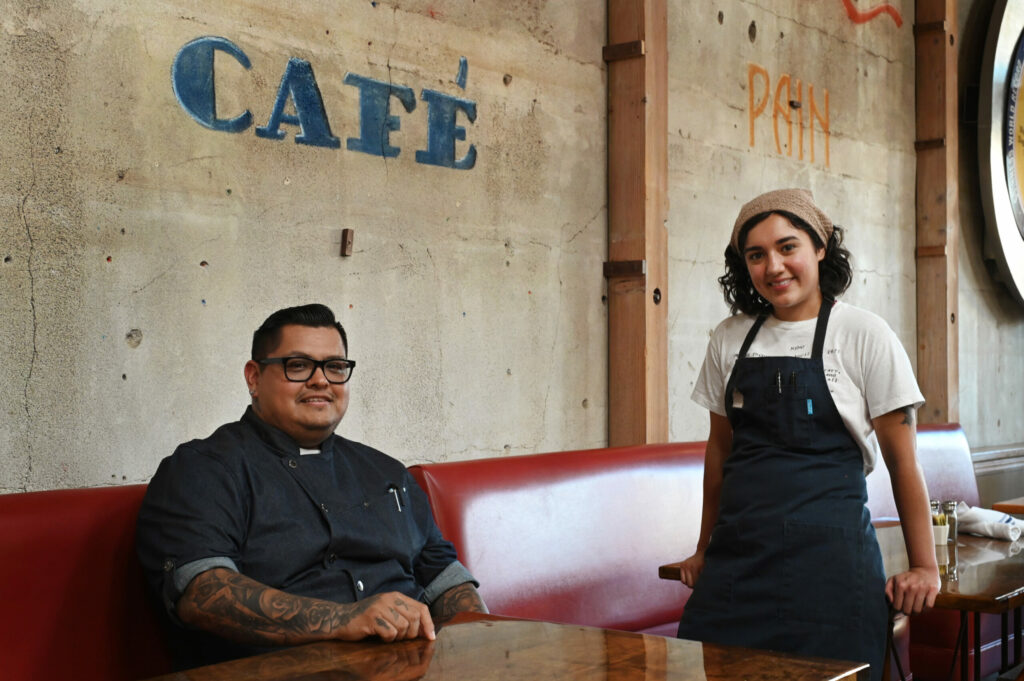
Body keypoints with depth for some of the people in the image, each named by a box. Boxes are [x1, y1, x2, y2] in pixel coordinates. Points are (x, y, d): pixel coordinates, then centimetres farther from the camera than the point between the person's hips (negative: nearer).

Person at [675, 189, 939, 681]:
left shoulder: (864, 336, -4)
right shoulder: (730, 339, 8)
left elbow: (902, 461, -1)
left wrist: (924, 567, -2)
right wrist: (706, 550, 19)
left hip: (828, 551, -3)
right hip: (738, 554, 4)